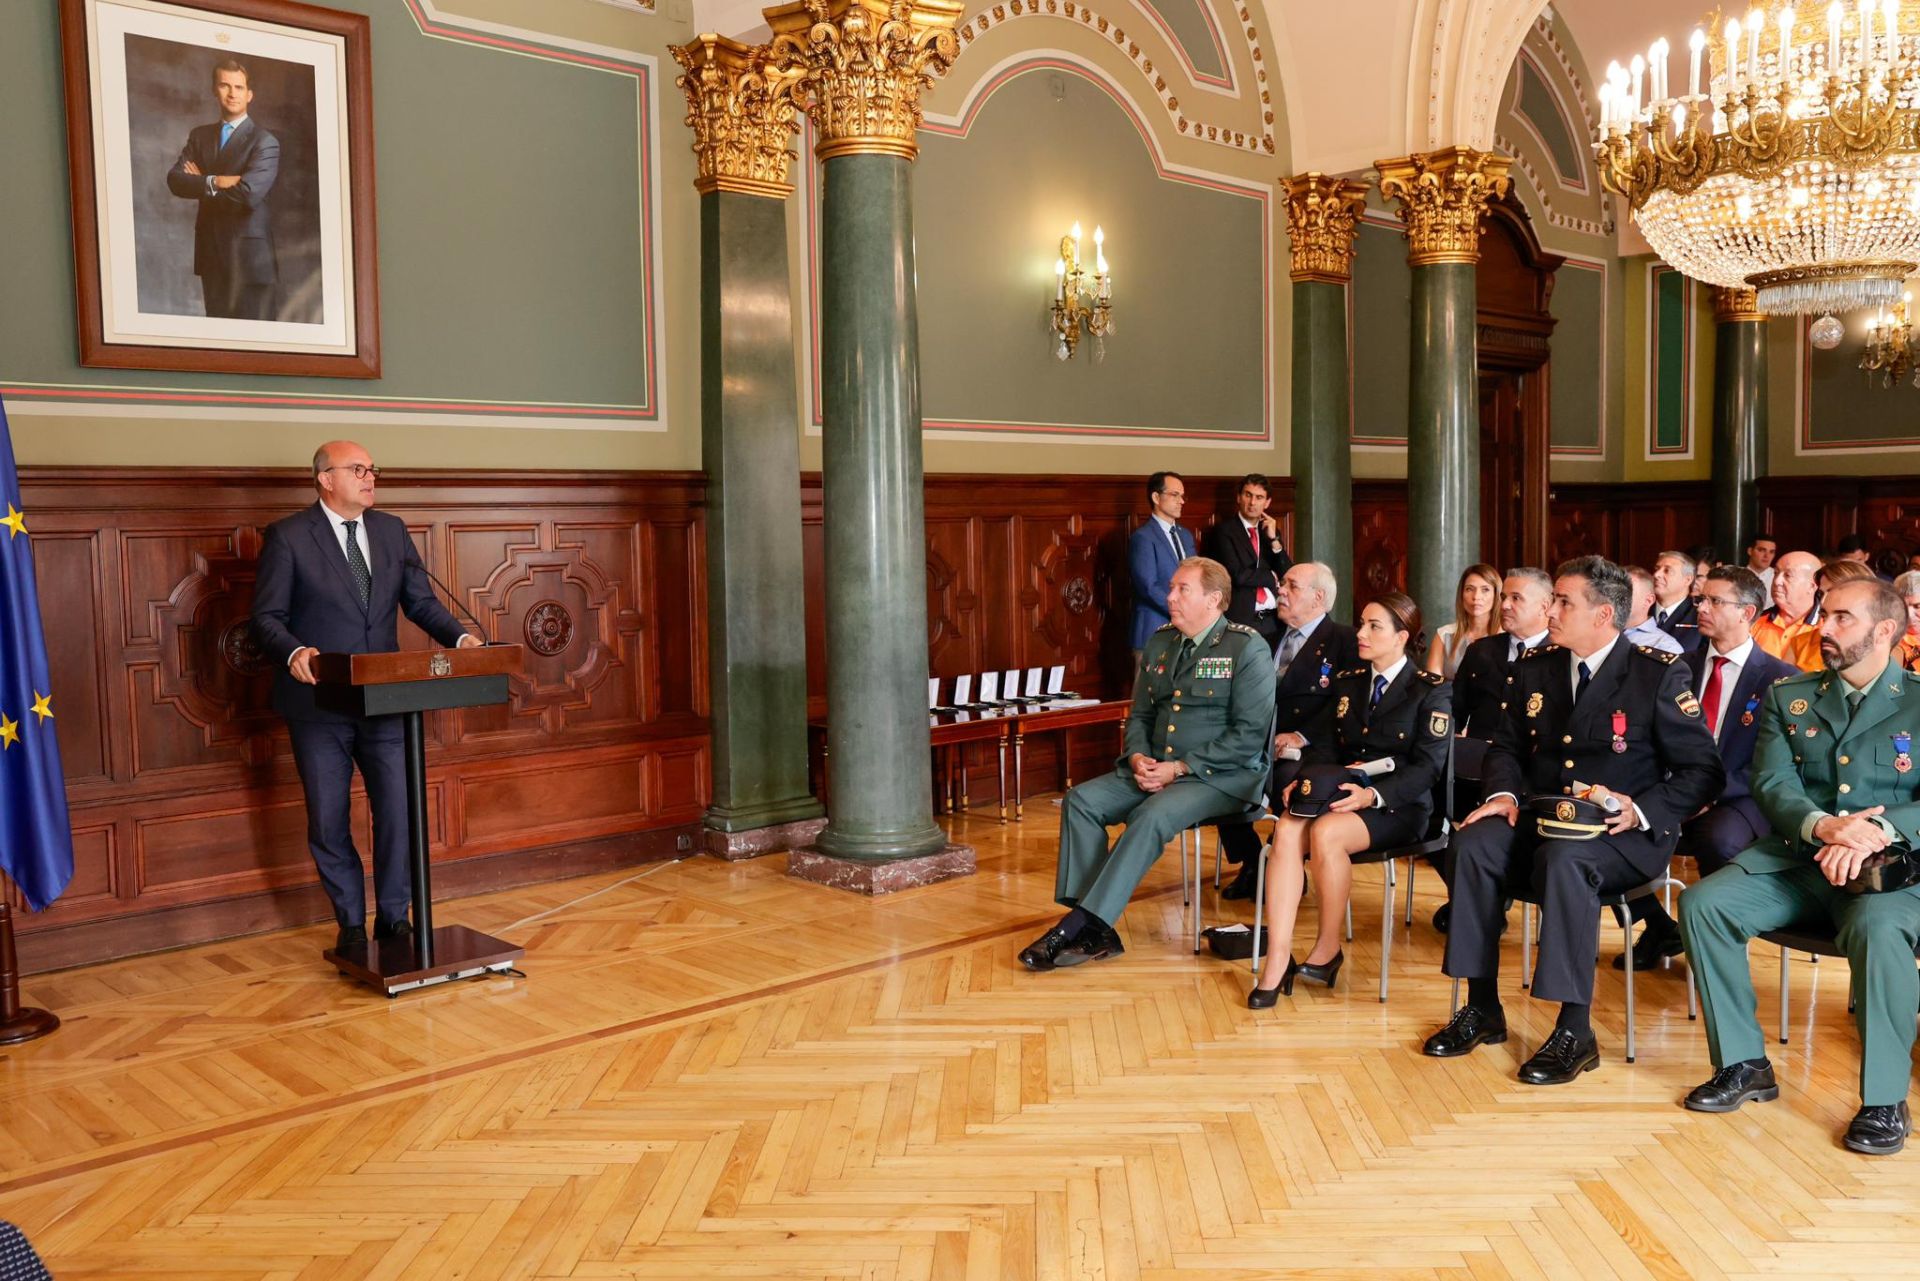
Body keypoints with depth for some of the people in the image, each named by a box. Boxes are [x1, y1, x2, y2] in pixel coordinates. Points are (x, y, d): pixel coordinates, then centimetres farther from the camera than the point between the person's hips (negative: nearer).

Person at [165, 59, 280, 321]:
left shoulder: (265, 142, -6)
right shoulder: (199, 135, 13)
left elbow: (249, 194, -19)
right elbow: (175, 180, 0)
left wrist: (200, 183, -5)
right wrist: (213, 182, -18)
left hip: (249, 252, -5)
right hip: (211, 250, 6)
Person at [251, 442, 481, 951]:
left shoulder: (391, 529, 8)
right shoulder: (287, 536, -5)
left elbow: (420, 601, 6)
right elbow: (267, 615, -7)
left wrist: (460, 636, -12)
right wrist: (294, 651, -27)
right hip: (319, 704, -3)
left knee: (398, 811, 4)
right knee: (329, 821, 8)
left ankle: (393, 917, 20)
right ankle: (351, 924, 23)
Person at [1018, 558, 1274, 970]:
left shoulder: (1248, 649, -8)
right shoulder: (1160, 642, 13)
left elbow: (1249, 734, -14)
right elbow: (1139, 715, 18)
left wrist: (1180, 768, -18)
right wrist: (1137, 757, -4)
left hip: (1221, 777, -7)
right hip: (1155, 770, 7)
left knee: (1153, 815, -34)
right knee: (1081, 800, -15)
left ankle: (1078, 927, -29)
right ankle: (1094, 932, -20)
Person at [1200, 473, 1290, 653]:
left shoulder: (1270, 531, 15)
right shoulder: (1223, 531, -2)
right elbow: (1237, 575, -14)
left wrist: (1273, 539, -3)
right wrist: (1272, 577, 0)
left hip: (1273, 622, 5)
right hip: (1241, 619, -5)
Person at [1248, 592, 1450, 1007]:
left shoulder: (1430, 691, 0)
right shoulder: (1348, 682, 17)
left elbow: (1427, 766, -8)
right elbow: (1323, 745, 14)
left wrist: (1373, 795, -23)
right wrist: (1304, 780, -8)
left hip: (1398, 806, -4)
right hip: (1339, 792, 5)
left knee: (1326, 833, -35)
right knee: (1287, 830, -29)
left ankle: (1327, 950, -15)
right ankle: (1277, 961, -31)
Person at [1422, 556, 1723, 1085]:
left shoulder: (1659, 674, -5)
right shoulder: (1536, 668, 10)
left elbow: (1703, 771, -6)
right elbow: (1506, 745, 17)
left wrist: (1641, 810, -20)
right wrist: (1505, 793, -4)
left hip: (1624, 835, -5)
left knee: (1564, 858, -37)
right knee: (1472, 845, -25)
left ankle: (1575, 1030, -27)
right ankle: (1482, 1008, -15)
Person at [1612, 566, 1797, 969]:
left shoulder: (1780, 678, -2)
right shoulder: (1683, 666, 11)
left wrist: (1714, 791, -21)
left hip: (1738, 802, -4)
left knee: (1719, 840, -38)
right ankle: (1659, 929, 3)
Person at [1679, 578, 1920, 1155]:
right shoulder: (1787, 696, 13)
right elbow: (1773, 783, 1)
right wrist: (1823, 826, -20)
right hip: (1795, 859, 4)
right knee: (1701, 902, -19)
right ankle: (1744, 1065, -6)